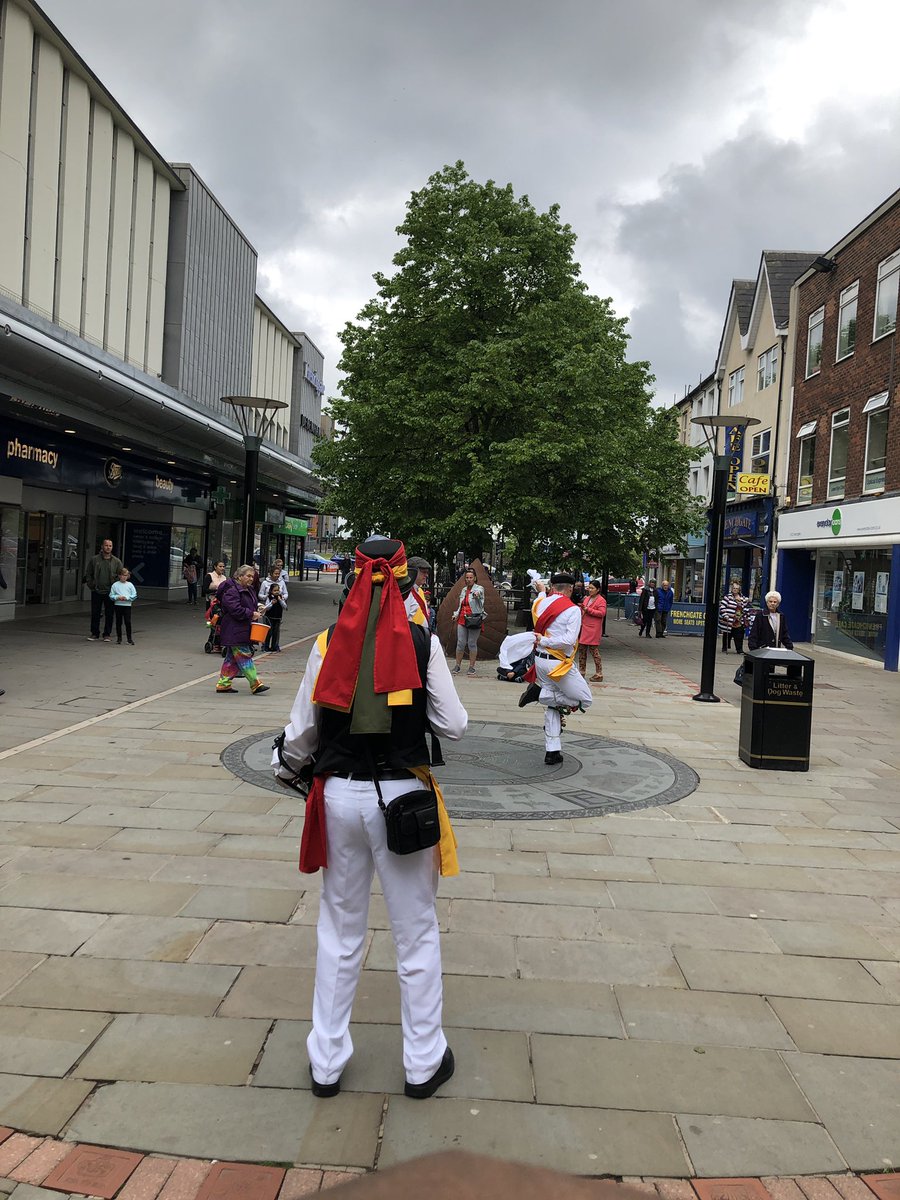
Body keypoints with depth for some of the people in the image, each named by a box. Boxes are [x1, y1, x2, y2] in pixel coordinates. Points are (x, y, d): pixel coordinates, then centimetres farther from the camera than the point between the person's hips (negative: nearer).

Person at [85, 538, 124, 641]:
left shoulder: (117, 561, 3)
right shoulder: (94, 560, 4)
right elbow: (88, 574, 10)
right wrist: (91, 585, 2)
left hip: (110, 593, -1)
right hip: (96, 592, 1)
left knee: (109, 615, 3)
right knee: (95, 614, 6)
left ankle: (107, 634, 12)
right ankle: (95, 634, 15)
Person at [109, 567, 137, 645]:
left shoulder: (130, 585, 3)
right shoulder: (115, 585, 2)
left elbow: (134, 595, 1)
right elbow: (111, 595, 2)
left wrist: (127, 597, -13)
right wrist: (117, 597, -16)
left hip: (127, 605, -1)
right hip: (118, 605, 1)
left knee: (128, 622, -4)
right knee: (118, 622, 7)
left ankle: (129, 639, 3)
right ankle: (119, 638, 17)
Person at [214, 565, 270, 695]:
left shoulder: (248, 590, 16)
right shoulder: (232, 591, -15)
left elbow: (250, 605, 29)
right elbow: (235, 610, -24)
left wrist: (257, 608, 9)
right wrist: (251, 613, -19)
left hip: (242, 630, 10)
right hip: (234, 631, -10)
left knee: (232, 658, 13)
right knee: (244, 656, -10)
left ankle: (223, 684, 19)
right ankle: (255, 684, -11)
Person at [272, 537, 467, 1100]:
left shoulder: (329, 643, -4)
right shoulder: (423, 642, -9)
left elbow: (302, 729, 1)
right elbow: (454, 726, -6)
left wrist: (288, 769, 21)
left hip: (339, 795, 2)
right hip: (401, 795, -2)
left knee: (340, 931, 17)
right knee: (417, 932, 14)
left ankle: (327, 1062, 30)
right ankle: (424, 1062, 28)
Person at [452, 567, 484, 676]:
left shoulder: (479, 589, -2)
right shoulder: (463, 590, 16)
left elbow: (480, 592, -28)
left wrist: (477, 595, -50)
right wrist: (456, 614, 13)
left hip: (475, 619, -5)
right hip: (462, 619, 5)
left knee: (472, 643, 0)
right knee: (460, 643, 2)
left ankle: (472, 667, 8)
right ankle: (457, 665, 10)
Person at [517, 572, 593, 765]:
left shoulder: (540, 603, 3)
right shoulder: (573, 610, -13)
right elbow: (569, 640, -24)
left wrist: (541, 592, 47)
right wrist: (545, 640, -13)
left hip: (540, 660, 7)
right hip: (558, 663, -7)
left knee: (552, 707, 18)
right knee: (584, 700, 8)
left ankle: (552, 751, 16)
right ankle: (540, 693, -6)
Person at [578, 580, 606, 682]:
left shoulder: (601, 600, -8)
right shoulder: (586, 598, 17)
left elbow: (602, 613, -20)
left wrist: (587, 609, -22)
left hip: (593, 630, -8)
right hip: (583, 628, 8)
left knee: (594, 651, -6)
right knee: (581, 650, 11)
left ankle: (599, 674, 1)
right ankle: (581, 672, 22)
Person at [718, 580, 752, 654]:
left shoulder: (744, 599, 9)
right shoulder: (727, 597, -6)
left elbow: (747, 611, 14)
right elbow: (722, 607, -12)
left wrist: (747, 621, 10)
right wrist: (725, 616, -20)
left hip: (739, 625, 4)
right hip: (728, 623, -3)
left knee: (739, 638, 4)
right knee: (727, 637, 8)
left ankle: (739, 649, 13)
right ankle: (724, 648, 22)